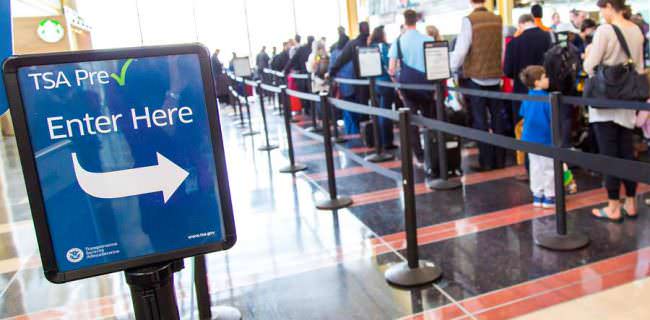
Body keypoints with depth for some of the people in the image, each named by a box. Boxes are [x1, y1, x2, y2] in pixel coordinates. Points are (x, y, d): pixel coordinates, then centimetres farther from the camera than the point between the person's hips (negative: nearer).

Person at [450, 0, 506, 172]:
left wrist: (453, 69, 2)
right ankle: (500, 160, 17)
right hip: (495, 76, 4)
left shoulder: (469, 20, -10)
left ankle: (486, 162, 6)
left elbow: (461, 49, -13)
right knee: (497, 118, 10)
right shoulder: (498, 19, 4)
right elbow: (503, 48, 7)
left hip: (476, 77, -4)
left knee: (480, 120, 2)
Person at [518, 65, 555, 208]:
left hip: (530, 140, 6)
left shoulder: (527, 99, 0)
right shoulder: (546, 99, -19)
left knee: (535, 167, 14)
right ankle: (549, 197, 14)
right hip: (545, 140, -6)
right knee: (549, 168, 8)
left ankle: (537, 196, 20)